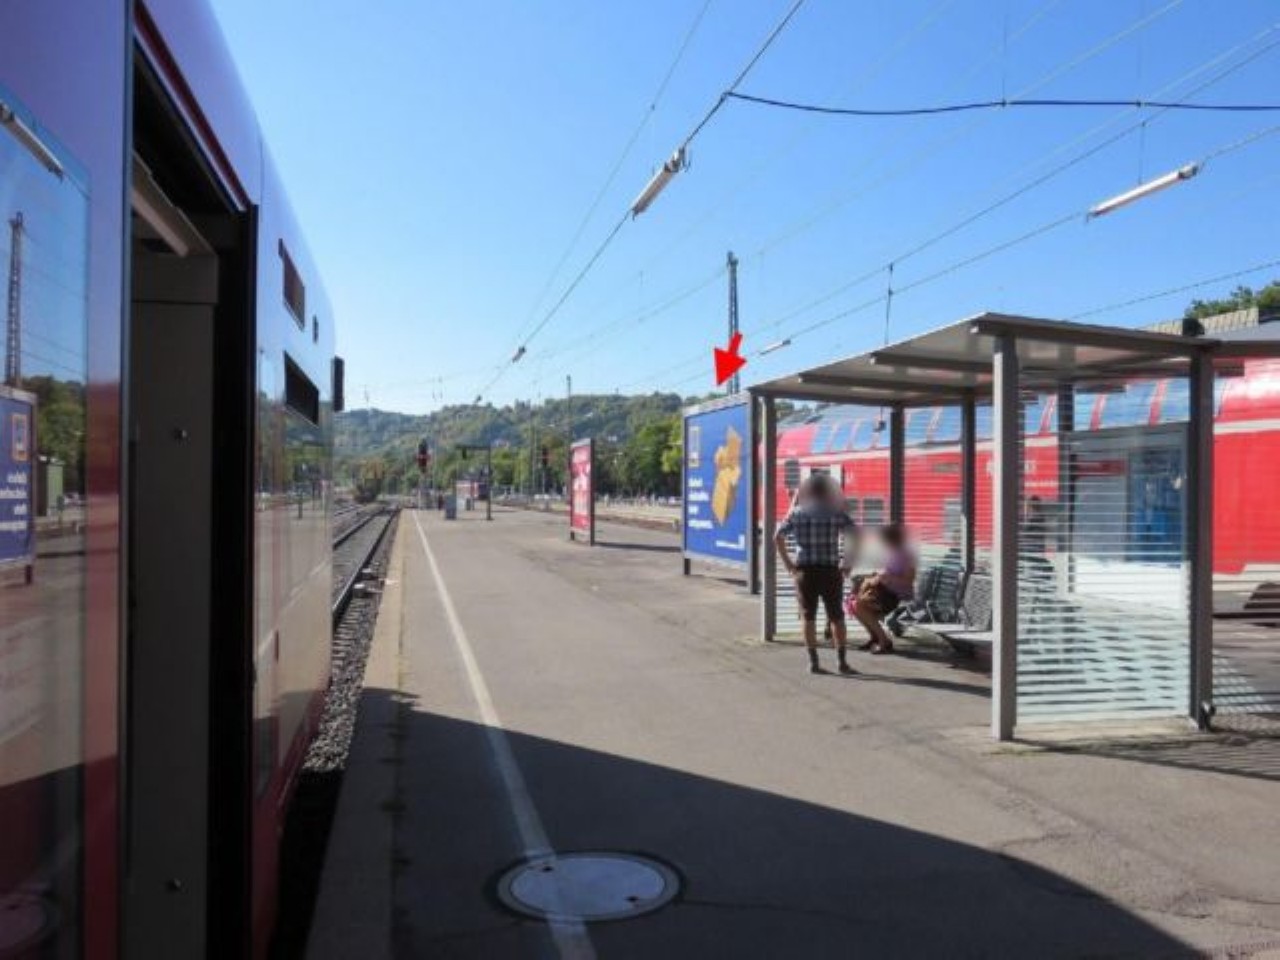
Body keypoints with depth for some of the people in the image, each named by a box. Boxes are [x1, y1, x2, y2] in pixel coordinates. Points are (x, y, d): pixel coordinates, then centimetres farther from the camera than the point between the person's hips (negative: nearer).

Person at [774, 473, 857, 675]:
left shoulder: (797, 513, 4)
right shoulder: (836, 513, 0)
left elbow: (777, 537, -1)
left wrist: (787, 562, 2)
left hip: (805, 571, 1)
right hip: (830, 571, -1)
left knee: (809, 618, 8)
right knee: (837, 617, 9)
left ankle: (813, 662, 8)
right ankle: (842, 661, 10)